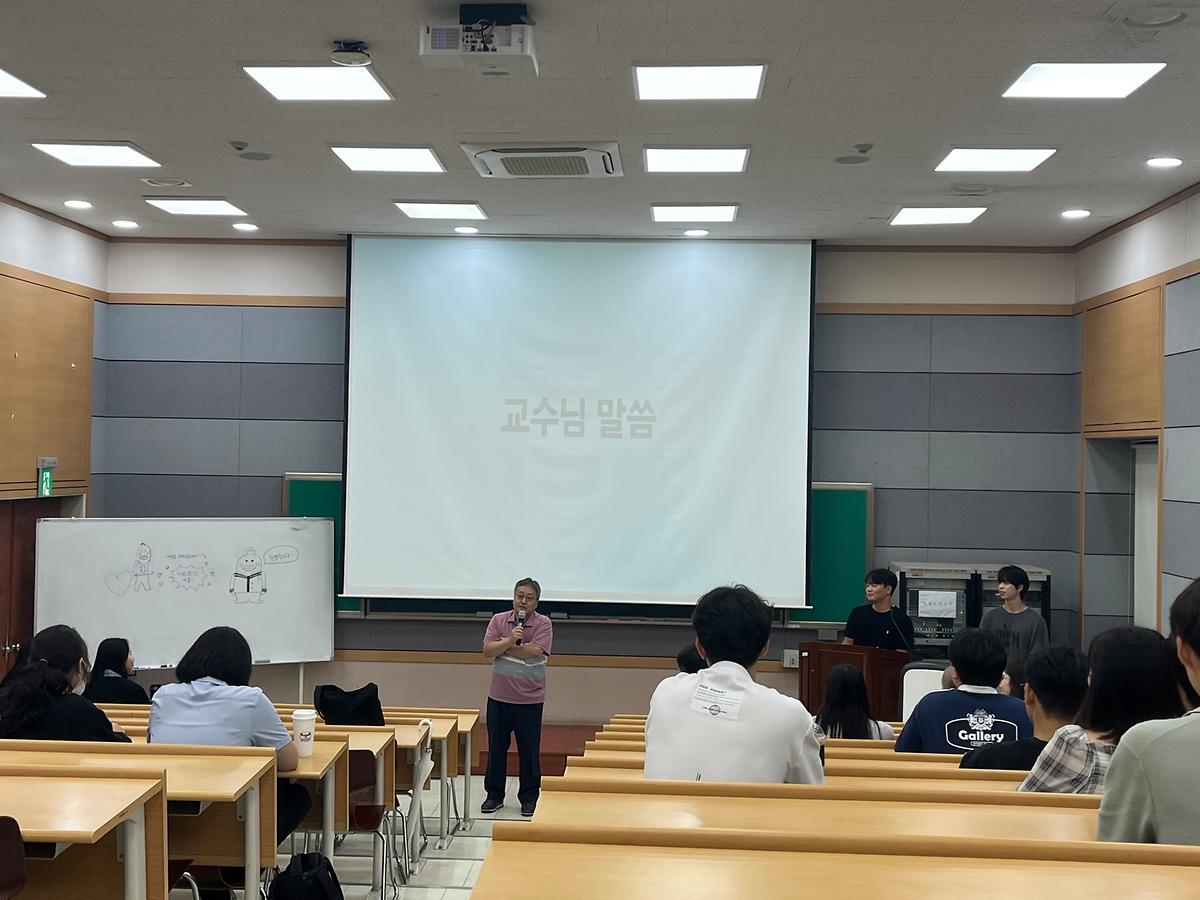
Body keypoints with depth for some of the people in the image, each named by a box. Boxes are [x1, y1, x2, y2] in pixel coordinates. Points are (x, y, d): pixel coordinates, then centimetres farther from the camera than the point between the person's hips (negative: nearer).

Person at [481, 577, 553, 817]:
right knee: (496, 747, 10)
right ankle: (494, 795, 23)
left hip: (530, 699, -2)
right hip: (499, 697, 2)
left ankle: (529, 798, 18)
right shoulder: (498, 620, 2)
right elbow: (487, 650, -8)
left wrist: (503, 646, -10)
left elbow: (534, 651, -20)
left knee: (529, 750, 5)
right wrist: (510, 640, -23)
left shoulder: (543, 624, -6)